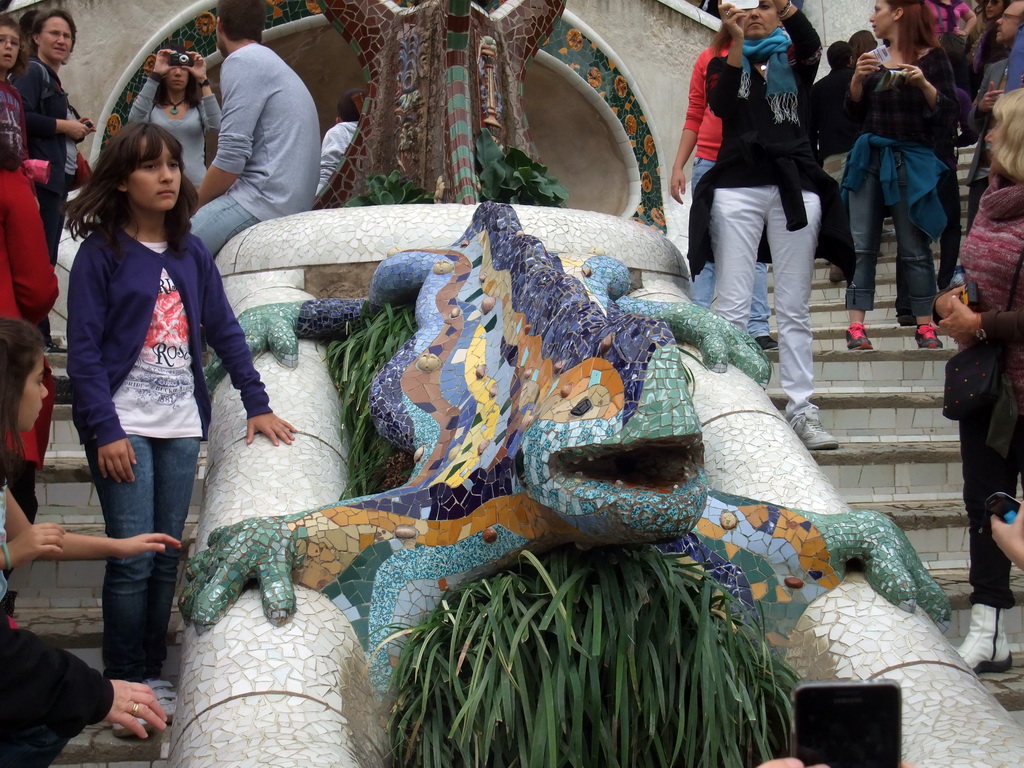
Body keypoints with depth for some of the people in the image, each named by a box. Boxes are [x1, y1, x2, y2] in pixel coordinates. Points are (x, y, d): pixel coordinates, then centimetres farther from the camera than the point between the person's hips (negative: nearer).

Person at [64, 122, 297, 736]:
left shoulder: (191, 252, 10)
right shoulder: (101, 253, -4)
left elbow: (224, 330, 11)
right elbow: (83, 348, -8)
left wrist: (258, 404, 3)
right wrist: (106, 430, -15)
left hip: (181, 425, 5)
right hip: (124, 427, -5)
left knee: (166, 556, 9)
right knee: (133, 558, -7)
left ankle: (153, 676, 20)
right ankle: (124, 686, 6)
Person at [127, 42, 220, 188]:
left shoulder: (199, 106, 9)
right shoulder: (151, 106, 8)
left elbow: (215, 126, -11)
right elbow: (135, 121, -14)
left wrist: (203, 80, -13)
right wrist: (155, 75, -14)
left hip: (196, 184, 1)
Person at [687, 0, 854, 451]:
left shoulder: (794, 61, 16)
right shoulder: (725, 63, 16)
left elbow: (812, 46, -8)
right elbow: (720, 105, -5)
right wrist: (737, 40, -14)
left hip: (795, 187, 1)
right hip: (737, 188, 0)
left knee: (795, 307, 0)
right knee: (732, 307, -6)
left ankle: (801, 410, 1)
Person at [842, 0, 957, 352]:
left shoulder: (931, 57, 0)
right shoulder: (874, 60, 14)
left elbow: (948, 116, -5)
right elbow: (855, 113, 10)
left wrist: (924, 84, -20)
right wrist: (858, 78, -6)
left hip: (911, 161, -4)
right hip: (869, 158, 4)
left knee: (914, 249, -1)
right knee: (861, 246, -2)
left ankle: (925, 326, 8)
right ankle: (856, 326, -4)